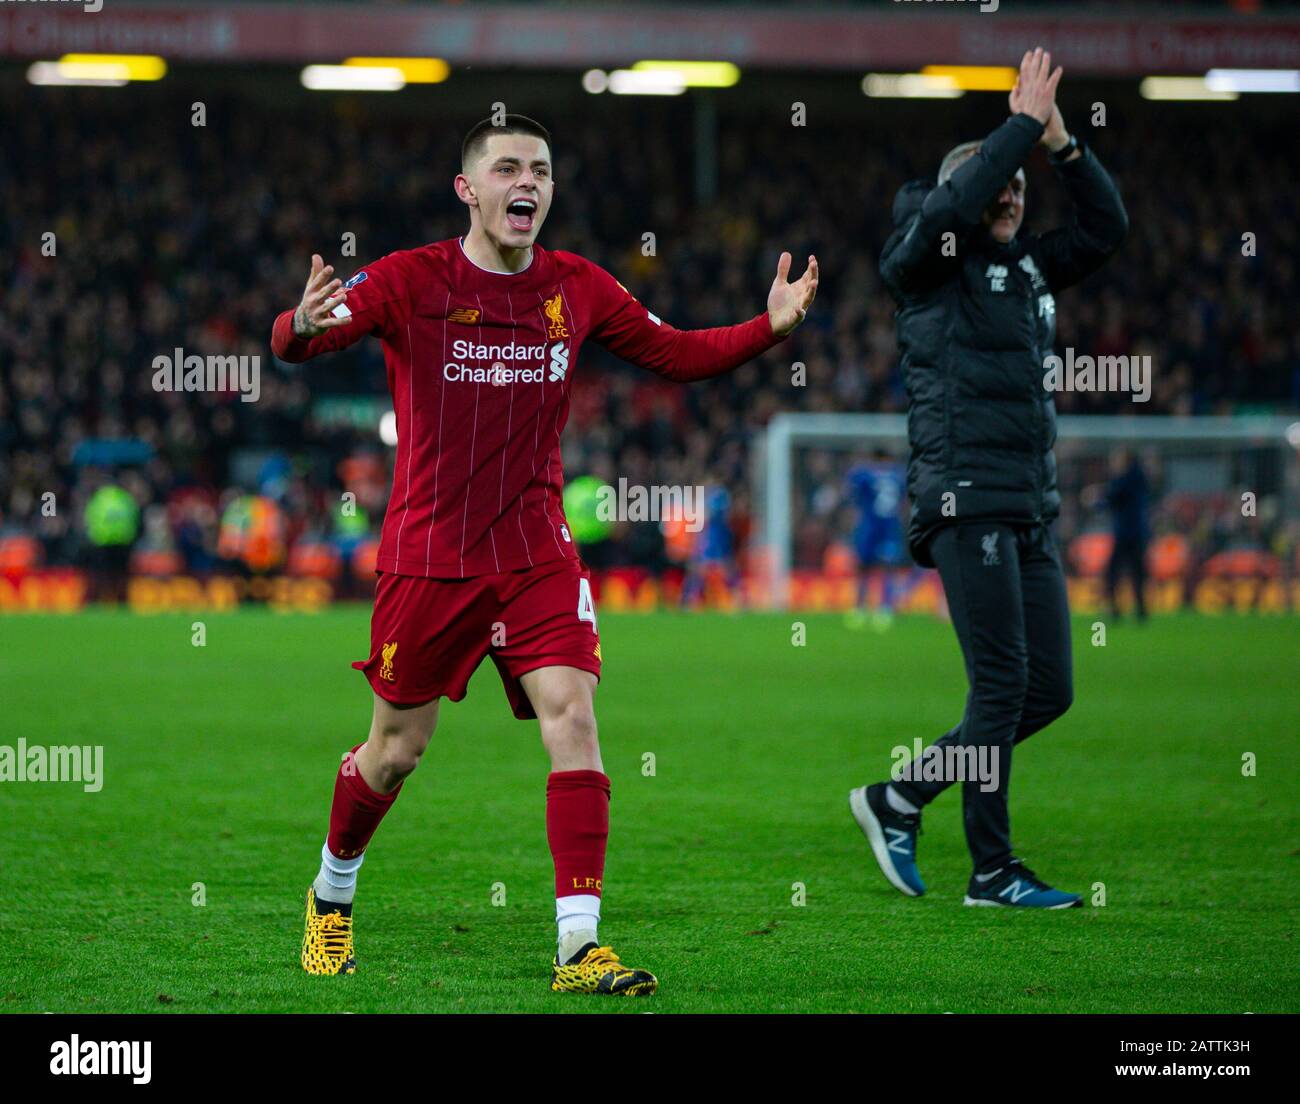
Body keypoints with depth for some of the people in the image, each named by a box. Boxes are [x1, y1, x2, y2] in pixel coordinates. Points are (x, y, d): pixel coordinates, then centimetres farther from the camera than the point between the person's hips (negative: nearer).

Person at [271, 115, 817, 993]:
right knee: (398, 748, 7)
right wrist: (304, 327, -43)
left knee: (572, 715, -16)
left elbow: (676, 354, 13)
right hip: (427, 555, -2)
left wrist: (770, 327, -4)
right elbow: (294, 341, -18)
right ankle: (332, 895, 35)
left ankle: (579, 946, -17)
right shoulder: (412, 281, -8)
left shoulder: (577, 288, 3)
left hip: (536, 552, 2)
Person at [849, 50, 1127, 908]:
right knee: (1003, 684, -10)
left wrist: (1061, 141, 6)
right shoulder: (927, 264, -1)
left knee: (1050, 690, 5)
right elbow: (952, 205, -20)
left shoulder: (1030, 268, 19)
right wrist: (1025, 122, -15)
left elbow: (1108, 225, 18)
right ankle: (994, 870, -2)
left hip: (1031, 513, 8)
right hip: (967, 502, -8)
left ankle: (900, 799, 16)